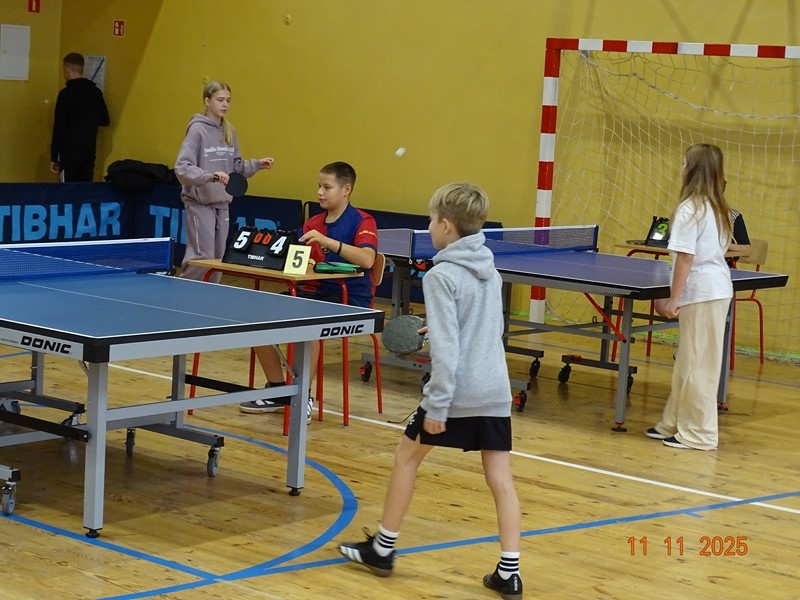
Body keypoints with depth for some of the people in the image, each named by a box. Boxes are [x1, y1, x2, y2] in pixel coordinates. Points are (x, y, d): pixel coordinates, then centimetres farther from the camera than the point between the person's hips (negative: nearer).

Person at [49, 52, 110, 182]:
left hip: (69, 153, -5)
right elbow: (105, 121, 15)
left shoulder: (66, 94, -11)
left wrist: (54, 158, -7)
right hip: (89, 152, 5)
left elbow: (59, 128, -12)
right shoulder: (96, 92, 5)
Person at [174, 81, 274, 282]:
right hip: (199, 203, -7)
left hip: (222, 203, 7)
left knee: (218, 259, 8)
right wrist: (210, 176, -32)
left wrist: (257, 164, 1)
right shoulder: (198, 130, -11)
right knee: (202, 258, -11)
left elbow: (236, 166, 17)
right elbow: (182, 168, -19)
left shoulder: (229, 131, 9)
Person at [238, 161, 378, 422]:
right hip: (312, 292, 7)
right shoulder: (312, 223, 12)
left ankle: (303, 397, -19)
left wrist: (327, 241, -32)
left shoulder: (362, 222, -6)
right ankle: (278, 391, 4)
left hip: (349, 299, -7)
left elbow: (367, 259, -25)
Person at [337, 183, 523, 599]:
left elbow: (446, 349, -18)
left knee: (407, 456, 13)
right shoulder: (490, 270, 11)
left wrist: (436, 406, -17)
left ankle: (381, 549, 22)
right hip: (495, 392, 6)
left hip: (457, 391, -6)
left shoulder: (441, 276, -12)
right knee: (500, 478, 5)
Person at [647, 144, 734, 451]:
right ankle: (675, 424, 25)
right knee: (689, 363, 16)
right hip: (718, 287, 9)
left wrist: (673, 298, -13)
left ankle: (699, 434, 4)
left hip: (701, 292, -9)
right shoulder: (718, 208, 12)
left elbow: (685, 257, -17)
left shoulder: (690, 208, -14)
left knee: (696, 364, -2)